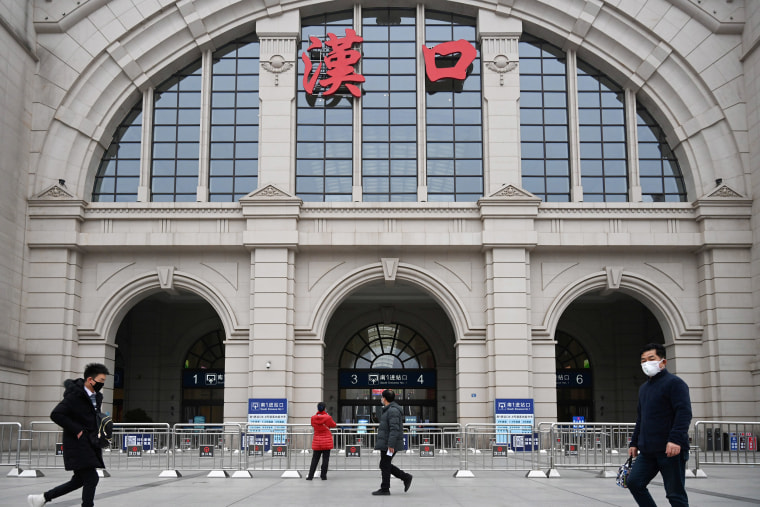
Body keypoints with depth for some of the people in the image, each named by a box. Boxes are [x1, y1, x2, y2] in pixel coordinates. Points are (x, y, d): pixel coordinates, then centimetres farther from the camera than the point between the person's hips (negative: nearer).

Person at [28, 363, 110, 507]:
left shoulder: (97, 397, 12)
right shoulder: (75, 396, -14)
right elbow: (56, 414, -19)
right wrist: (77, 430, -20)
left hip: (89, 445, 9)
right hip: (77, 445, -9)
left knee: (79, 480, 13)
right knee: (91, 479, -12)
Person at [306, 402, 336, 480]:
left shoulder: (313, 418, -4)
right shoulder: (328, 417, -10)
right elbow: (334, 425, 6)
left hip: (317, 441, 2)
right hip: (327, 441, -2)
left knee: (315, 459, 9)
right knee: (325, 458, 4)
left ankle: (310, 476, 7)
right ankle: (323, 476, 5)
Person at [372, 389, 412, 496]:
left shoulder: (393, 410, -17)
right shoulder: (389, 409, 17)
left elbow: (394, 429, -24)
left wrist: (391, 445, -27)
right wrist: (379, 441, 27)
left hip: (388, 444, -10)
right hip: (386, 443, 10)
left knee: (385, 465, -2)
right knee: (386, 465, 14)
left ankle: (385, 489, 6)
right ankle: (406, 477, 16)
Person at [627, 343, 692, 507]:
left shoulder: (674, 383, -7)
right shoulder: (644, 388, 20)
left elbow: (684, 413, -17)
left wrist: (676, 440, -26)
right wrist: (634, 443, 22)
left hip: (670, 450, -8)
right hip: (648, 451, 8)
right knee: (634, 482, 2)